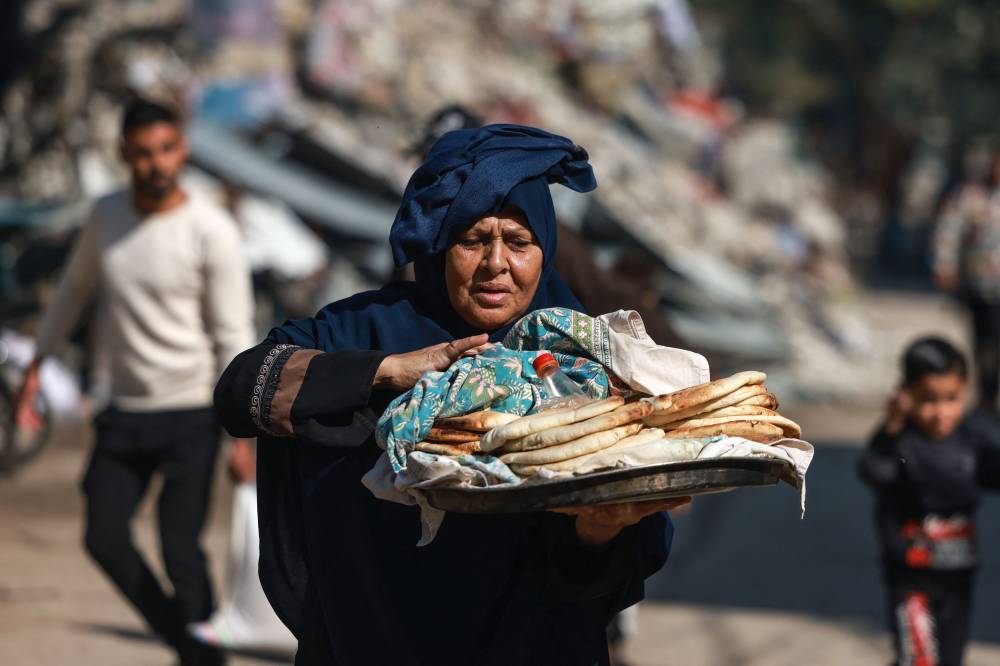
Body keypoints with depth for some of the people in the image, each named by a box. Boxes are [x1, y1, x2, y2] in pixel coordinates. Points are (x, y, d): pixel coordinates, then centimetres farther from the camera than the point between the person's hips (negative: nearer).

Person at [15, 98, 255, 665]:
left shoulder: (212, 231, -12)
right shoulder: (106, 216, 3)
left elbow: (234, 337, -11)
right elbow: (75, 289, 20)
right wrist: (38, 363, 19)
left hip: (191, 412, -5)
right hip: (126, 411, 5)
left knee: (181, 550, -10)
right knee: (105, 538, 3)